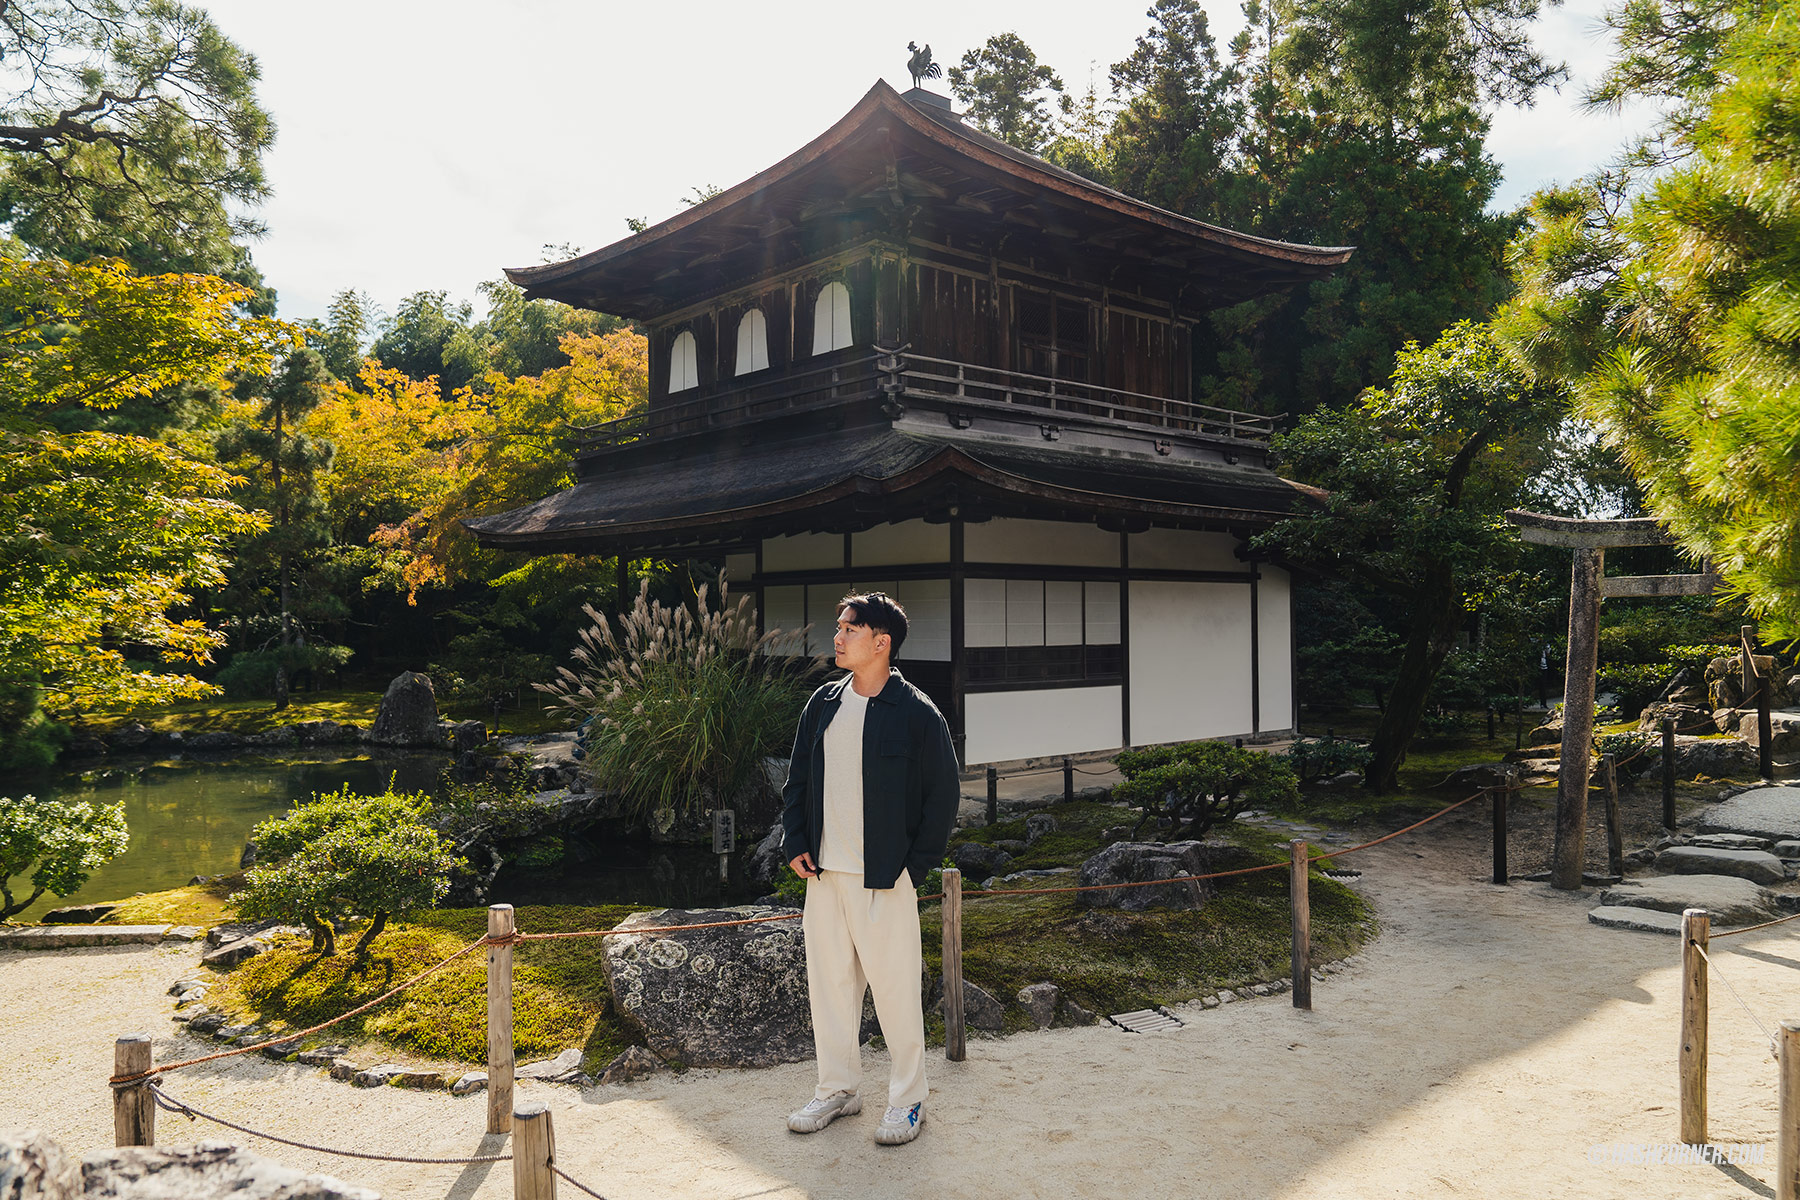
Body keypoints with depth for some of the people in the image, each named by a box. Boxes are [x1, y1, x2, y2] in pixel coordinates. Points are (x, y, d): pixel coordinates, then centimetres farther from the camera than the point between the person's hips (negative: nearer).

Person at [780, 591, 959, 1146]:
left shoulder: (917, 714, -10)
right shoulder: (824, 704, 7)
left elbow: (943, 794, -7)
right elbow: (797, 780, 15)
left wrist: (915, 866, -9)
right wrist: (795, 844, 4)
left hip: (884, 879, -5)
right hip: (824, 873, 6)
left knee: (895, 988, 3)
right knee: (828, 982, 13)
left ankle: (908, 1100, 21)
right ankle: (838, 1090, 31)